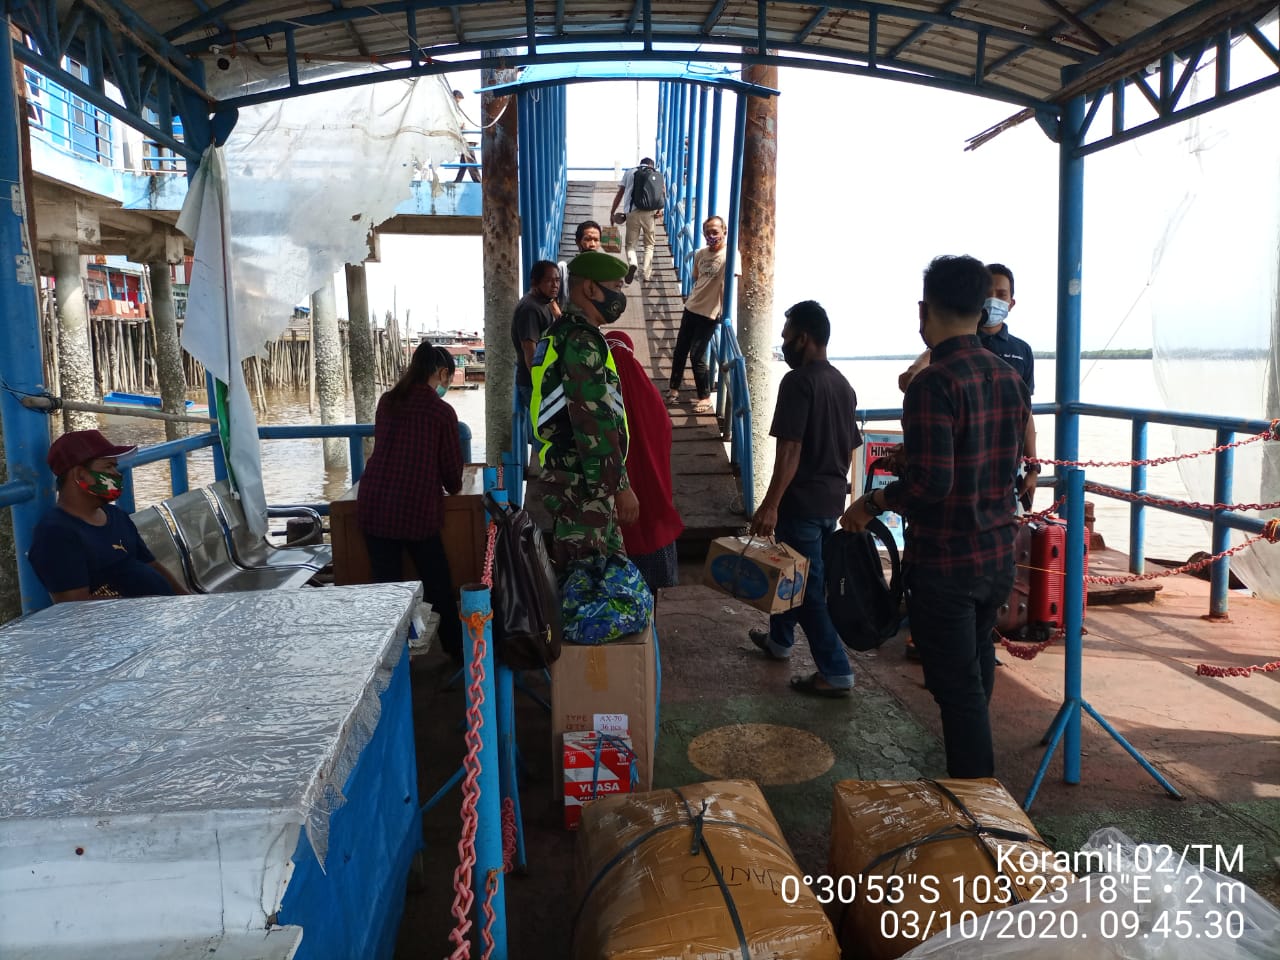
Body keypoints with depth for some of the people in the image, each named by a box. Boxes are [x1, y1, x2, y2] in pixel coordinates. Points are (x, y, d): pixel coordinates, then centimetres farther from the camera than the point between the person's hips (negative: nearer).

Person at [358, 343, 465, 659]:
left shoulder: (387, 402, 6)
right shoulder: (442, 411, -6)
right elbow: (451, 464, 1)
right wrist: (453, 487, 24)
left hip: (373, 507, 4)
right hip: (416, 511, -4)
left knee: (385, 586, 10)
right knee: (438, 586, 12)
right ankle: (456, 651, 24)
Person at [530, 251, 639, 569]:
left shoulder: (561, 335, 17)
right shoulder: (582, 342, -17)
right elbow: (594, 425, -23)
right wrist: (621, 486, -19)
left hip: (567, 472, 10)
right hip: (584, 482, -10)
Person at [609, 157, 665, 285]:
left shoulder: (630, 173, 15)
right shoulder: (658, 175, 16)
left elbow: (619, 194, 12)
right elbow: (663, 190, -2)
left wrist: (612, 212, 16)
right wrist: (661, 209, -9)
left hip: (633, 212, 0)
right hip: (650, 213, 1)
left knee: (630, 244, 8)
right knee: (649, 244, 16)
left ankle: (632, 263, -21)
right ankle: (646, 274, 10)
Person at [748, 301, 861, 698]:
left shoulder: (798, 381, -17)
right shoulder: (842, 384, 10)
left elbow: (790, 449, -23)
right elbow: (851, 446, 15)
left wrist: (770, 505, -22)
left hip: (803, 499, -9)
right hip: (833, 498, 9)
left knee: (810, 585, -1)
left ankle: (835, 672, 3)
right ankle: (779, 638, 40)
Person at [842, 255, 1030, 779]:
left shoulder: (933, 384, -20)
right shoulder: (1010, 377, 5)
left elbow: (930, 482, -27)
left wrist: (871, 503, -11)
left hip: (945, 563, -8)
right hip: (998, 554, 9)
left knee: (958, 688, 1)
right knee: (978, 663, 24)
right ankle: (979, 774, 41)